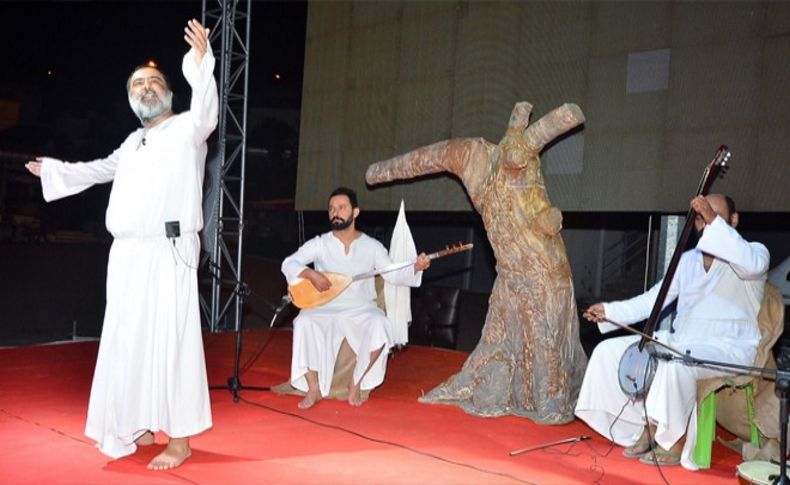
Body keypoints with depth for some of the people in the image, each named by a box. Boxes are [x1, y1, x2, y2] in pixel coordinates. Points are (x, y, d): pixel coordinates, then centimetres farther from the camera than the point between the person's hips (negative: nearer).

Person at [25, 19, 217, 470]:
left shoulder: (187, 128, 2)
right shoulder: (133, 141, 24)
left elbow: (206, 111, -21)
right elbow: (102, 169, 41)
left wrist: (201, 62, -37)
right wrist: (52, 169, 50)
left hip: (169, 253, -8)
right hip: (127, 254, 8)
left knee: (170, 340, -9)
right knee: (127, 342, 10)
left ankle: (181, 440, -2)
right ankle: (139, 427, 23)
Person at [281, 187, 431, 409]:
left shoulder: (372, 246, 4)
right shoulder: (319, 244, 1)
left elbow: (393, 275, 3)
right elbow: (288, 263, -6)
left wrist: (416, 268, -15)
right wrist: (311, 274, -25)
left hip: (361, 309, 0)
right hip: (325, 308, 0)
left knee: (379, 325, -32)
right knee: (303, 323, -31)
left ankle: (356, 382, -10)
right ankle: (314, 388, -16)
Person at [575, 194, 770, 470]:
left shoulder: (755, 251, -1)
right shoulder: (687, 260, 16)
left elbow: (751, 265, -29)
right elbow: (653, 299, 12)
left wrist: (714, 220, -30)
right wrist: (609, 311, 1)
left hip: (728, 349, -6)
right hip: (681, 340, 7)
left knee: (674, 364, -38)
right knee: (609, 351, -8)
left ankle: (676, 441, -14)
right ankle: (646, 427, 3)